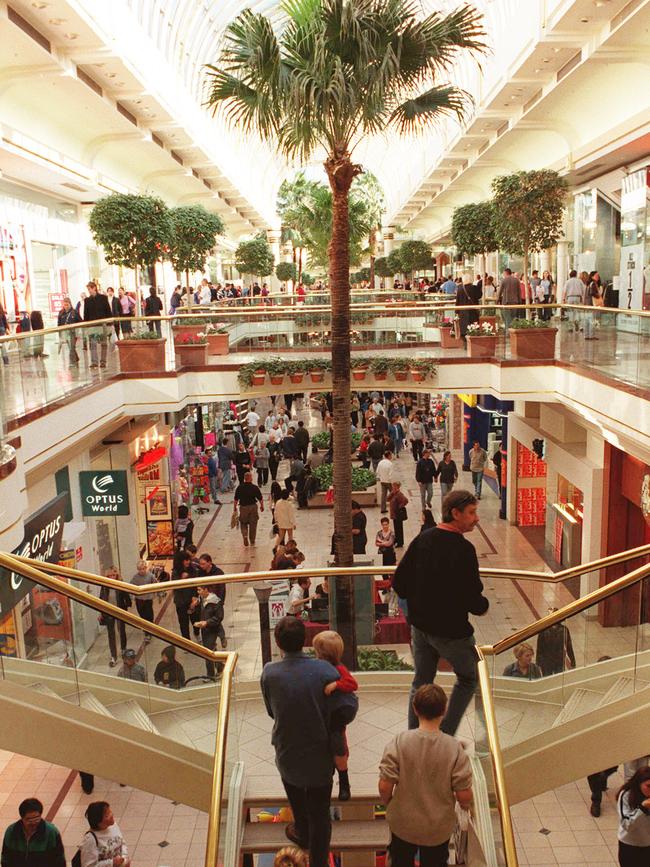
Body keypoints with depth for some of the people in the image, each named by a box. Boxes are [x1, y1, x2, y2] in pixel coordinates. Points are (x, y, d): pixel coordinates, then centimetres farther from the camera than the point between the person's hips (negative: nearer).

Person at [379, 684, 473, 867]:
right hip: (439, 828, 0)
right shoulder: (454, 748, -23)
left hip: (403, 824, 0)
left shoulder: (399, 742, -23)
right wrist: (466, 805, 7)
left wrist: (387, 803, 4)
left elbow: (385, 787, -19)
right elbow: (464, 796, -17)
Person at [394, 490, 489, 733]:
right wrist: (484, 605, -1)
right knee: (468, 679, 18)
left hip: (420, 626, 6)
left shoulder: (422, 539, -2)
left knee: (420, 684, 19)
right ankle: (446, 735, 16)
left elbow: (399, 584, 2)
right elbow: (473, 601, -22)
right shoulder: (463, 549, -21)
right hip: (451, 630, -6)